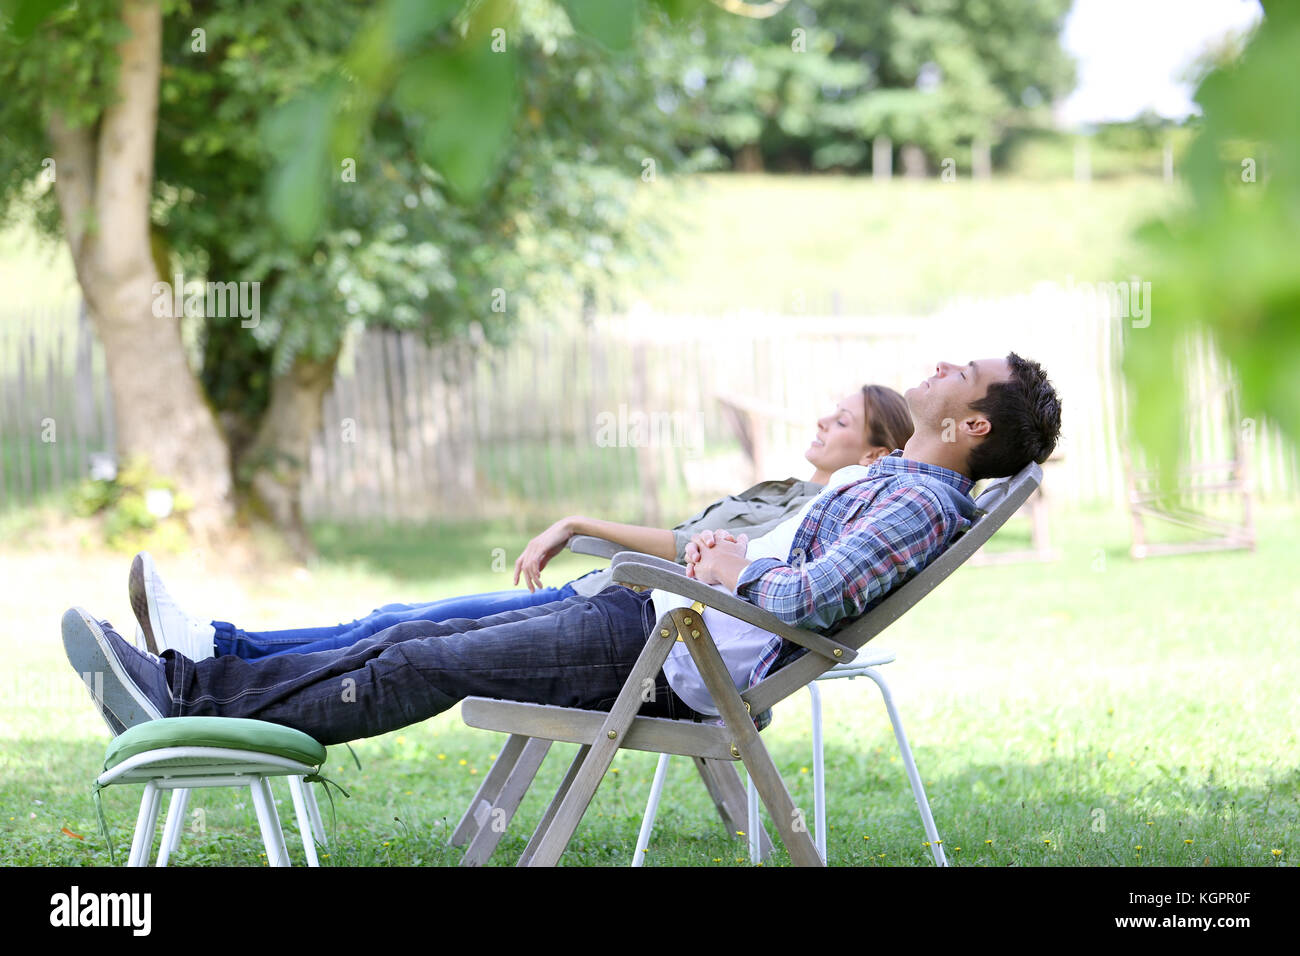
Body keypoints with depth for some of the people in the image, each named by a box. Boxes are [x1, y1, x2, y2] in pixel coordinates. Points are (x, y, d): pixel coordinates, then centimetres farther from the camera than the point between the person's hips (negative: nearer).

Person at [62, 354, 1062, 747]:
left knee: (419, 666, -9)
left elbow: (810, 599, -29)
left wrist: (735, 572, -11)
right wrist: (720, 550, 12)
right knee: (417, 630, 6)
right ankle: (199, 669, 10)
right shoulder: (891, 481, 17)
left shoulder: (925, 504, -15)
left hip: (672, 656, -10)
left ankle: (195, 707, -6)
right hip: (658, 611, 10)